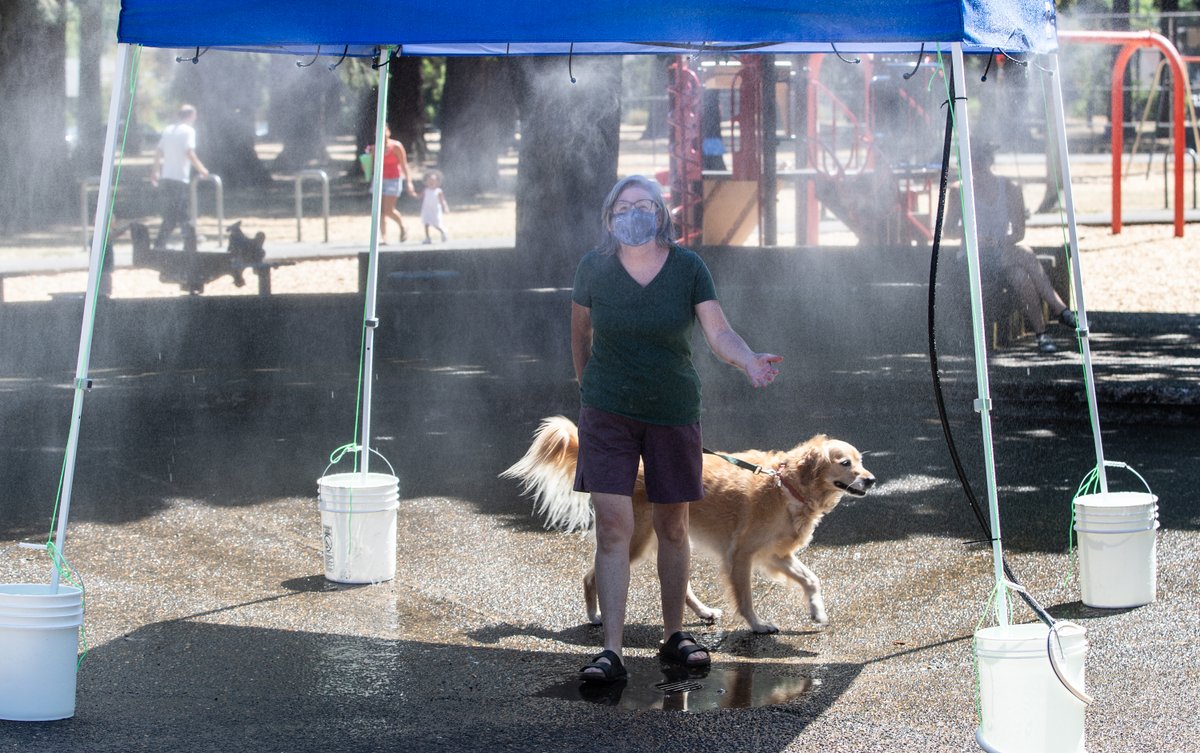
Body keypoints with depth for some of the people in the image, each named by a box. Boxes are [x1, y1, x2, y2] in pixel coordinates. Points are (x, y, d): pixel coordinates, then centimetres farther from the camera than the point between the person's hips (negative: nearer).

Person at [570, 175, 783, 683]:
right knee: (613, 527, -11)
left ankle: (674, 636, 26)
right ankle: (611, 651, -12)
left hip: (673, 412, 1)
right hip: (608, 412, -1)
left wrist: (749, 361, -34)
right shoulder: (595, 268, -6)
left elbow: (718, 332, -15)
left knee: (672, 527, 11)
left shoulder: (688, 268, -7)